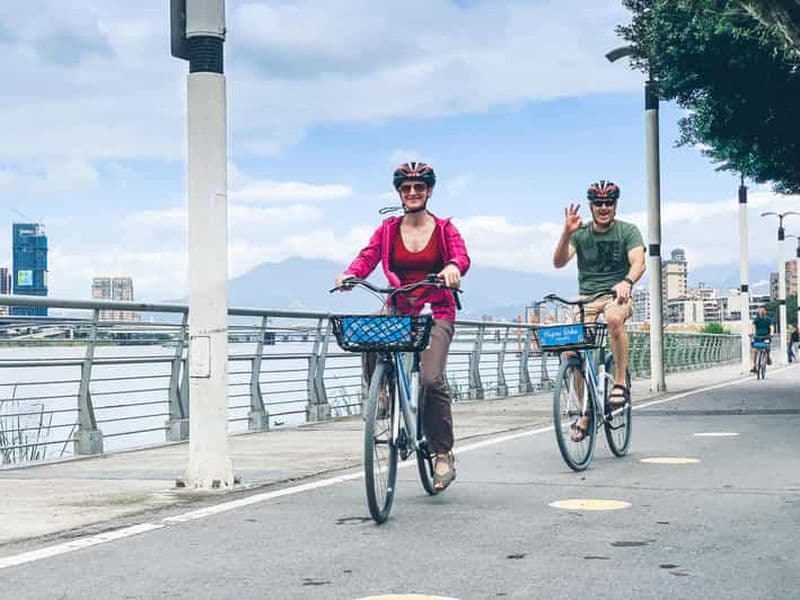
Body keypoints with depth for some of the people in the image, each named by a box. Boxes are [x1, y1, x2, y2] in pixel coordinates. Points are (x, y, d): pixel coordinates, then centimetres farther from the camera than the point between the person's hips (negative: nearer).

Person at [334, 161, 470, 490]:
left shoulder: (444, 228, 5)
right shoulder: (388, 229, 9)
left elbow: (461, 255, -11)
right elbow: (368, 256, -4)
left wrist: (453, 267, -36)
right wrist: (350, 274, -26)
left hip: (436, 311, -2)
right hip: (398, 308, 2)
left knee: (431, 378, -21)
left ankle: (443, 454, -7)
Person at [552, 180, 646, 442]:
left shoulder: (628, 231, -1)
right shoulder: (580, 233, 4)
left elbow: (638, 262, -17)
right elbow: (559, 262, -10)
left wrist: (627, 282, -39)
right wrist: (566, 234, -27)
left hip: (617, 295, -3)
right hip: (586, 299, 3)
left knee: (614, 318, -39)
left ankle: (620, 382, -25)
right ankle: (585, 414, 3)